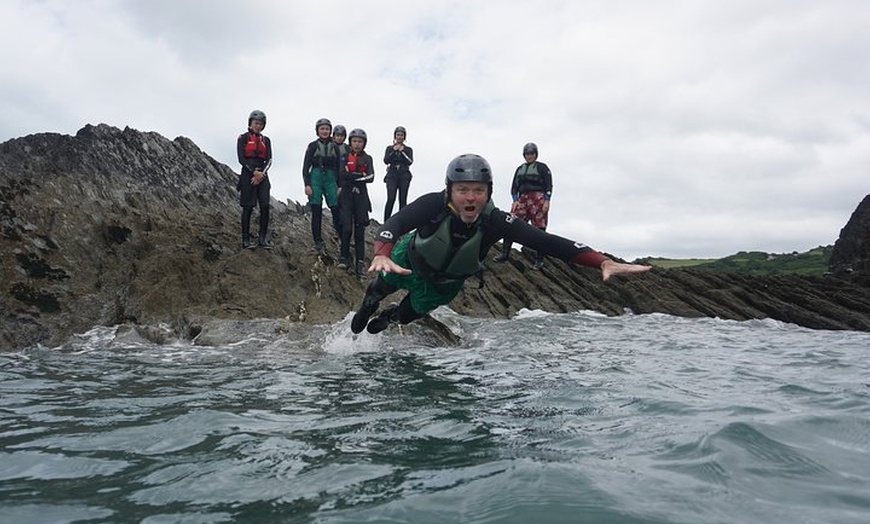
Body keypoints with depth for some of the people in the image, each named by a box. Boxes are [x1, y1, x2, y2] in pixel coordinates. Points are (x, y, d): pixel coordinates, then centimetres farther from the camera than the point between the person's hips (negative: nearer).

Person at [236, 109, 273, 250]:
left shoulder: (266, 140, 14)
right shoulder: (243, 138, 4)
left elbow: (269, 160, 6)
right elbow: (241, 159, -5)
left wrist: (261, 174, -10)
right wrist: (254, 172, -16)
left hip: (262, 175, 3)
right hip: (248, 174, -3)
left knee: (265, 206, -8)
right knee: (248, 208, -5)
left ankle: (262, 238, -3)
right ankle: (246, 240, -2)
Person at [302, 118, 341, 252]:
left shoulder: (334, 147, 10)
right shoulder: (313, 146, 4)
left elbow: (338, 167, 10)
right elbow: (306, 166, 2)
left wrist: (340, 186, 4)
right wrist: (307, 184, -8)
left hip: (331, 179, 1)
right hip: (316, 179, -1)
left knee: (336, 209, -10)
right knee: (316, 212, -1)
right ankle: (318, 241, 6)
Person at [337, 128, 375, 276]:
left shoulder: (367, 158, 8)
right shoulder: (345, 157, 5)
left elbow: (371, 178, -5)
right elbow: (342, 175, -11)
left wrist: (352, 177, -11)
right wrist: (361, 175, -12)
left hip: (361, 195, 1)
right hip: (347, 195, -1)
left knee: (360, 229, -1)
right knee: (347, 227, -10)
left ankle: (360, 262, -1)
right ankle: (344, 257, 6)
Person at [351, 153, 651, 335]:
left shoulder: (496, 221, -36)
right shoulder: (434, 205, -39)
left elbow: (546, 242, -43)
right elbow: (393, 224, -51)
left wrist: (603, 262, -53)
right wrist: (382, 256, -75)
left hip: (445, 283, 2)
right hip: (409, 262, -1)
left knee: (409, 314, 20)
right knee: (382, 285, 21)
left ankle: (389, 316, 57)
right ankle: (369, 302, 59)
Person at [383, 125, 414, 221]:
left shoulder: (408, 149, 14)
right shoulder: (389, 148, 15)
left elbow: (410, 162, -1)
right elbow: (386, 160, 0)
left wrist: (402, 151, -7)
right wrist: (394, 151, -6)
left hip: (404, 176, 1)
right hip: (392, 175, -1)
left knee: (403, 200, -4)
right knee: (391, 199, -15)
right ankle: (386, 223, -17)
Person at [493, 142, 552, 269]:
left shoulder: (542, 167, 6)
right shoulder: (520, 169, 20)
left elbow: (549, 186, -1)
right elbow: (514, 187, 16)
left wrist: (547, 201, -11)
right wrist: (515, 200, 2)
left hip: (538, 199, -4)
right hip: (522, 199, 4)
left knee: (539, 229, -6)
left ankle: (539, 260, -2)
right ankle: (505, 254, -5)